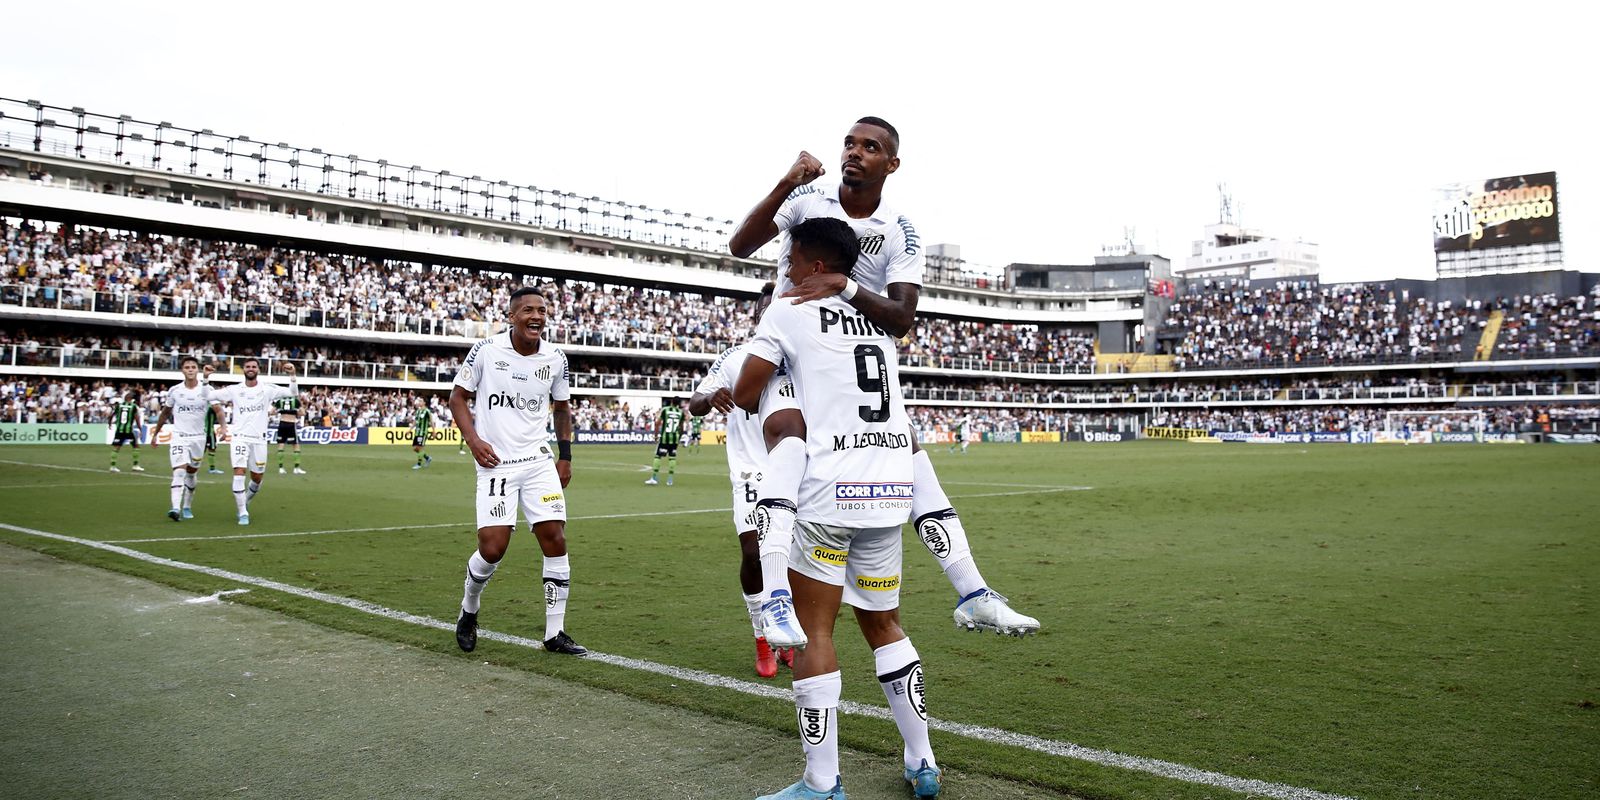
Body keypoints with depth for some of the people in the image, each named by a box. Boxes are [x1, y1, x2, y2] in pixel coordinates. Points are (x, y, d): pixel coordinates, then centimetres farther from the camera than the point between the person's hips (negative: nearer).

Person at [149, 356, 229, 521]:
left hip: (198, 437, 1)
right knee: (179, 471, -16)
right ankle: (176, 508, -26)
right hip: (178, 436, -1)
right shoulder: (174, 390, 0)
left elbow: (217, 409, -11)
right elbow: (165, 413, 13)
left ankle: (187, 507, 26)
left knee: (191, 473, 13)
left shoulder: (206, 389, -3)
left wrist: (223, 426, -29)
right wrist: (155, 433, 16)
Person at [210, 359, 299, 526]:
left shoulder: (268, 389, 1)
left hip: (259, 439, 1)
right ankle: (243, 513, -6)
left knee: (257, 479, 10)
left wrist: (292, 375, -16)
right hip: (240, 438, -1)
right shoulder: (234, 390, 2)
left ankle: (244, 503, 38)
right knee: (239, 474, -15)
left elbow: (294, 393, -3)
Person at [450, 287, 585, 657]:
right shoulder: (486, 350, -6)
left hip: (539, 460, 3)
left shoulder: (555, 359, 3)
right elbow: (458, 397, 3)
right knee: (492, 548, -9)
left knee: (555, 539, -4)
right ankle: (468, 612, 22)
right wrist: (474, 441, -11)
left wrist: (565, 455, 11)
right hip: (496, 463, -3)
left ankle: (555, 633, 7)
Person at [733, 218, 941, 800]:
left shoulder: (789, 312, 1)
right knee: (883, 624, 18)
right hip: (893, 487, 6)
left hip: (831, 487, -6)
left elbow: (746, 395, 0)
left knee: (813, 631, 1)